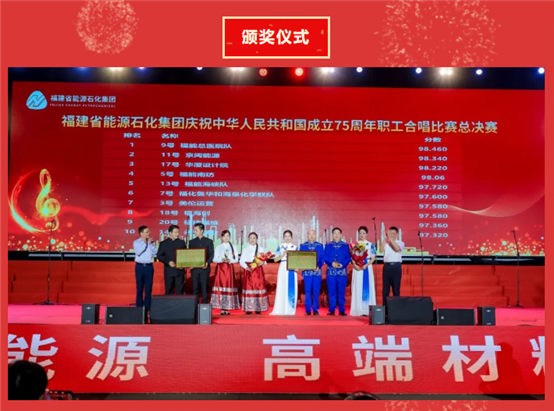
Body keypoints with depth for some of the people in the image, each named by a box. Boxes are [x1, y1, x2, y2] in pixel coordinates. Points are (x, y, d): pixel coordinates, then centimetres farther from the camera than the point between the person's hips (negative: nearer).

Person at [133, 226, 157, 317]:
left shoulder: (151, 242, 6)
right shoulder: (136, 242, -1)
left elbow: (155, 253, -3)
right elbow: (138, 252, -16)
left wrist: (150, 244, -9)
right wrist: (145, 243, -13)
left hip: (149, 266, 2)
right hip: (140, 266, -2)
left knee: (148, 288, 3)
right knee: (140, 288, 4)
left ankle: (147, 308, 9)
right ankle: (139, 308, 11)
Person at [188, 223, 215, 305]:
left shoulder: (209, 241, 5)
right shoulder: (192, 242, 12)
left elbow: (211, 254, 1)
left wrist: (207, 263, -16)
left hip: (204, 268, -2)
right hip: (194, 268, 2)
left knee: (204, 287, -1)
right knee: (195, 288, 2)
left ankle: (205, 304, 5)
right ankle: (195, 304, 6)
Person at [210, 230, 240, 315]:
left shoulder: (233, 247, 10)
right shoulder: (218, 247, 10)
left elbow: (236, 259, 5)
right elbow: (214, 259, 2)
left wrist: (230, 260, -13)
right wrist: (222, 260, -15)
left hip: (229, 268, 1)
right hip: (220, 268, -1)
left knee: (229, 286, -5)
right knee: (221, 285, -8)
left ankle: (227, 308, -1)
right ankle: (222, 309, -6)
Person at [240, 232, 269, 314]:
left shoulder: (261, 249, 12)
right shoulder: (245, 250, 9)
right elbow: (242, 261, 1)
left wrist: (263, 263, -17)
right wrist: (246, 267, -18)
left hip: (258, 271, 1)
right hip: (248, 270, -1)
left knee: (259, 286, -5)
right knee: (249, 287, -5)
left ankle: (258, 308, -3)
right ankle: (248, 308, -3)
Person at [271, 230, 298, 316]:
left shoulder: (295, 247, 11)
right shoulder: (280, 247, 8)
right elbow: (275, 259, 5)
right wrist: (282, 255, -11)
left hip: (292, 269, 1)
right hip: (283, 268, -1)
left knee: (292, 288, -1)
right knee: (282, 288, -4)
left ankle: (290, 309, 5)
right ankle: (281, 310, -1)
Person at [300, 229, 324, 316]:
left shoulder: (320, 246, 7)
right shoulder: (303, 246, 7)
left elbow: (322, 258, 3)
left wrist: (318, 266, -12)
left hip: (317, 271, 0)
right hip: (307, 271, 0)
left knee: (316, 291, 2)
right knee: (307, 291, 1)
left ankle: (315, 309, 10)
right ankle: (308, 310, 7)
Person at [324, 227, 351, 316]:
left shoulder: (345, 246, 8)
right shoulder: (328, 246, 9)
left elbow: (348, 258, 3)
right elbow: (325, 257, 3)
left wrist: (342, 264, -13)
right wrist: (332, 263, -14)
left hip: (342, 271, 0)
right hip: (331, 271, 0)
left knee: (342, 292, 1)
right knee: (331, 291, 1)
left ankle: (342, 310, 8)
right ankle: (332, 310, 7)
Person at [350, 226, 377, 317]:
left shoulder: (370, 245, 4)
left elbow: (373, 258, 0)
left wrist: (366, 265, -14)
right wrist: (355, 265, -14)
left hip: (367, 268, -1)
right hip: (357, 268, 1)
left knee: (367, 287, -2)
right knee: (357, 288, -1)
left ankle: (367, 310, 0)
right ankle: (358, 310, 2)